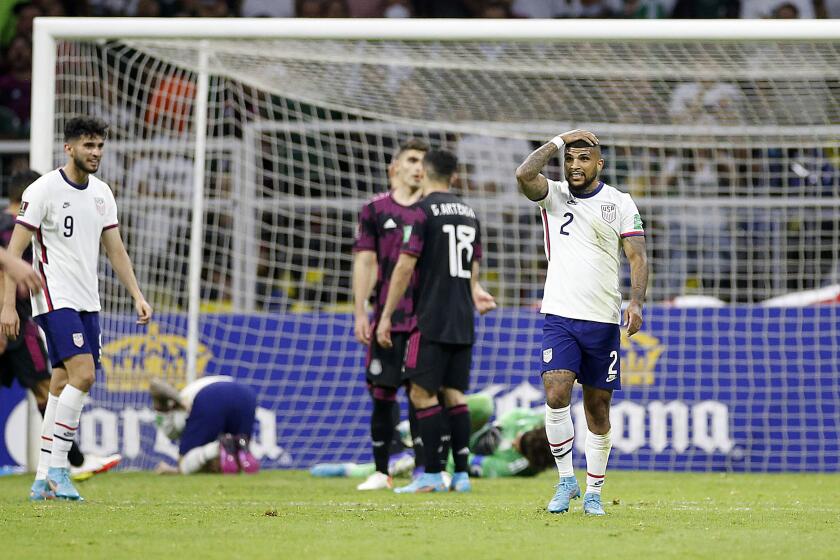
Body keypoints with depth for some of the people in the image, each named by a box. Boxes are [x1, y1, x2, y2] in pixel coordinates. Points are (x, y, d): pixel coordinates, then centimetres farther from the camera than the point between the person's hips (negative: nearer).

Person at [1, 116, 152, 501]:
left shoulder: (102, 194, 12)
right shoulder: (43, 190, -9)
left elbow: (115, 250, 19)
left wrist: (137, 296, 9)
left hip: (88, 303, 7)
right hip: (55, 299, -7)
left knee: (61, 386, 5)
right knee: (82, 374, -21)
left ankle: (43, 481, 7)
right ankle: (57, 467, -15)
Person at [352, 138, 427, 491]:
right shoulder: (375, 210, 7)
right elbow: (364, 263, 5)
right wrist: (360, 313, -1)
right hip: (388, 317, 0)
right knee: (383, 393, 0)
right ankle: (381, 472, 7)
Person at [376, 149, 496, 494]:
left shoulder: (425, 210, -8)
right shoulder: (468, 213, 14)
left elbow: (405, 267, -11)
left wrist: (386, 316, -7)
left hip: (432, 320, -7)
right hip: (463, 322, 7)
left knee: (422, 392, -5)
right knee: (454, 393, 9)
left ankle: (432, 475, -9)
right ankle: (461, 474, 6)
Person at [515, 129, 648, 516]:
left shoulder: (620, 204, 3)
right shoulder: (553, 196, 4)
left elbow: (637, 256, -1)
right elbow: (524, 174, -16)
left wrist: (635, 302, -17)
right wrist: (559, 141, -6)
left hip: (603, 321, 0)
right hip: (559, 317, 0)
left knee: (598, 409, 5)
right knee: (556, 394, -19)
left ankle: (593, 492, 15)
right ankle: (566, 480, -6)